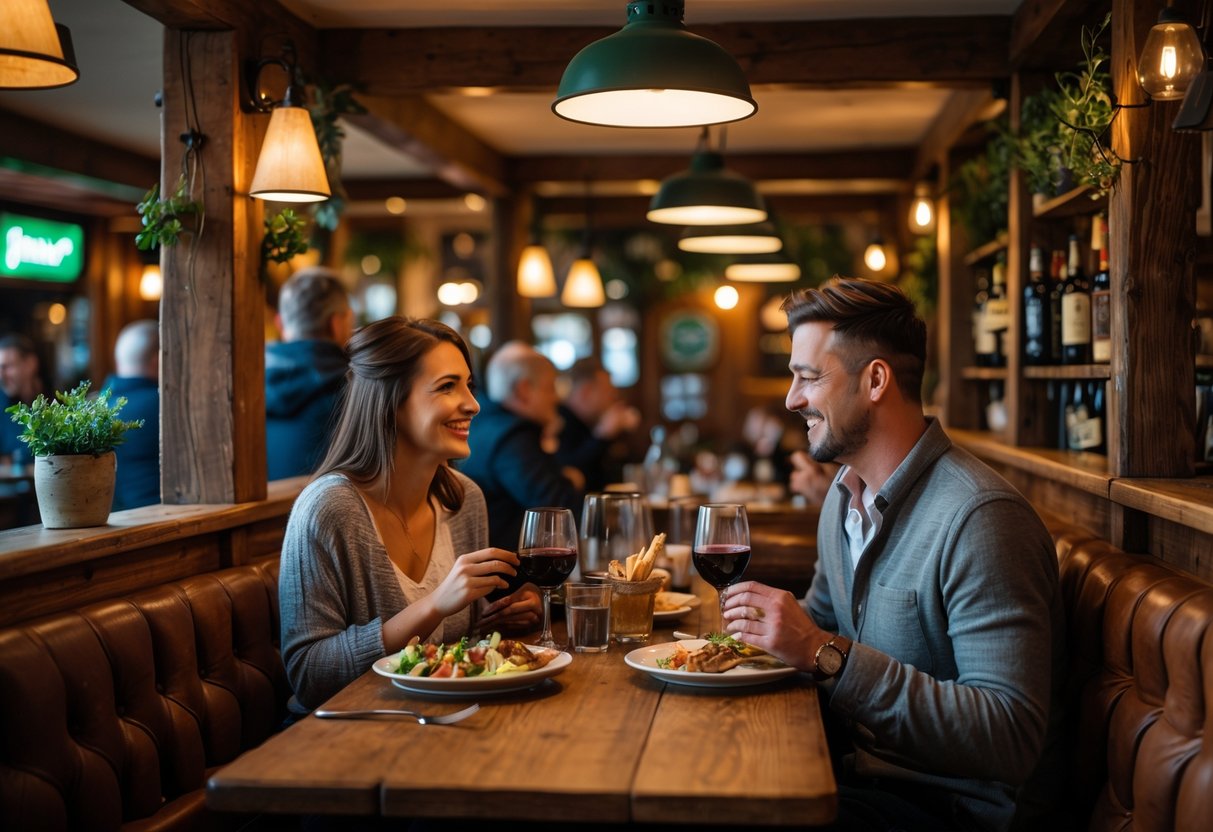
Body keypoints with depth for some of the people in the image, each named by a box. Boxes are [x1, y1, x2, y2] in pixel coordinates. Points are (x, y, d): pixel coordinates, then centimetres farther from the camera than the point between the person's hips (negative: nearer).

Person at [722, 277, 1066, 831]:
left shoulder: (979, 518, -22)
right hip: (865, 765, 8)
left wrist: (827, 654, -30)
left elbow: (1010, 738, -28)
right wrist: (777, 629, 0)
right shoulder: (844, 495, 8)